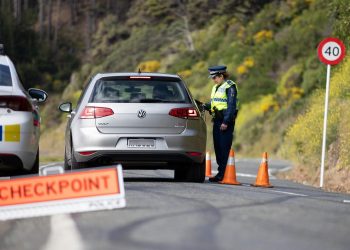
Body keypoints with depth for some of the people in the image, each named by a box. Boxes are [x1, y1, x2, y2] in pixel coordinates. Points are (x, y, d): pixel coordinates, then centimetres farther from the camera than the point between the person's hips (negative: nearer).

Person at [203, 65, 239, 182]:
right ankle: (221, 173, 14)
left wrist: (226, 122, -21)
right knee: (217, 147, 9)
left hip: (226, 121, -9)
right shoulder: (216, 87, 19)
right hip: (217, 120, 9)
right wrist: (206, 106, 4)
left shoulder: (230, 87, -10)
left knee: (224, 148, -9)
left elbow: (231, 106, -16)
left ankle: (222, 174, -11)